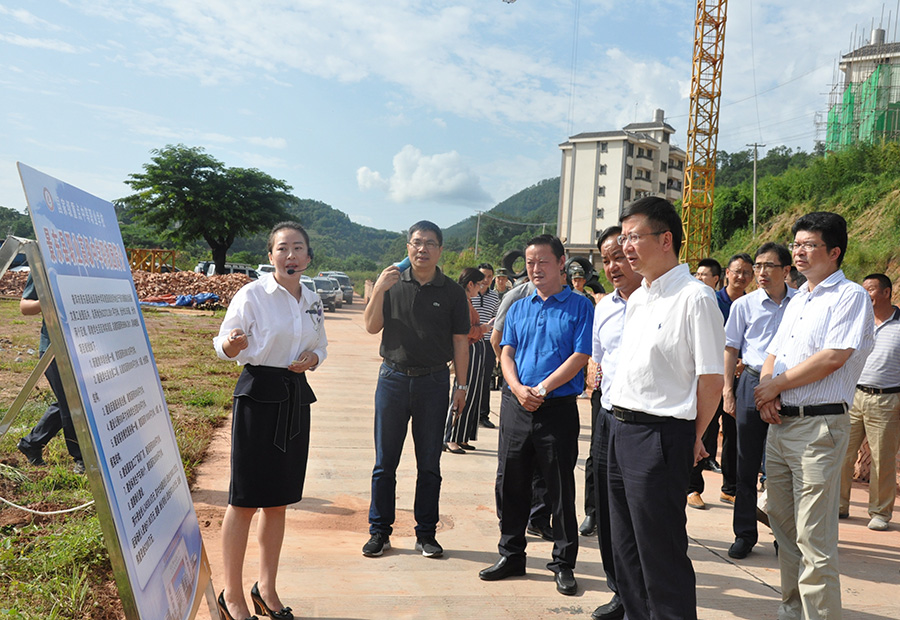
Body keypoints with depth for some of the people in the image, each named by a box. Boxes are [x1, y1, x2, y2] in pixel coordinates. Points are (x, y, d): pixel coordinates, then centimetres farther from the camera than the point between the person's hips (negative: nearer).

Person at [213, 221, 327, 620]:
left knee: (278, 500, 13)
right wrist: (233, 343, -32)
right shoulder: (252, 295, -8)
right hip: (258, 395, -6)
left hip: (295, 398, 6)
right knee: (244, 500, -2)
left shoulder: (312, 301, 9)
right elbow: (225, 349, -9)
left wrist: (313, 357, -2)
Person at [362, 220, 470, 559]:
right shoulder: (391, 283, 4)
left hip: (433, 382, 0)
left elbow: (460, 340, 5)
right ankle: (380, 531, 19)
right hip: (393, 378, 0)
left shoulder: (452, 292, 4)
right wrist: (378, 291, -15)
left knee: (429, 464, 8)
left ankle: (426, 533, 20)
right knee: (385, 461, 7)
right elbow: (372, 326, -1)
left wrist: (461, 385, 2)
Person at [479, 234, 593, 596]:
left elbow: (580, 356, -10)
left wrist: (542, 389, -16)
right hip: (518, 408, 5)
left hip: (559, 409, -4)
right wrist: (518, 389, -10)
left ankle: (564, 563, 18)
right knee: (512, 483, 10)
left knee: (561, 489, 4)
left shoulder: (579, 307, -1)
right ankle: (511, 555, 26)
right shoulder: (518, 309, 13)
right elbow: (506, 353, 8)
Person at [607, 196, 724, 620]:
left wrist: (693, 439, -5)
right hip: (620, 429, 9)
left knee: (661, 555, 2)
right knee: (626, 548, 19)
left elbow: (711, 379, -14)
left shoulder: (694, 297, -13)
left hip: (660, 435, -8)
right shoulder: (637, 299, 13)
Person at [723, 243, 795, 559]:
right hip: (752, 383, 0)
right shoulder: (744, 304, 3)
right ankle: (744, 533, 17)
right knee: (747, 463, 6)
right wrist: (727, 388, -1)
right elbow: (731, 348, 7)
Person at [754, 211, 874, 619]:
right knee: (782, 523, 15)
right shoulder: (797, 300, 19)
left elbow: (833, 357, -17)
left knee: (814, 539, -6)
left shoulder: (850, 296, -6)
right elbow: (773, 355, 17)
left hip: (819, 425, -8)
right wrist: (766, 392, -3)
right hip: (779, 422, 8)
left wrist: (776, 385, -9)